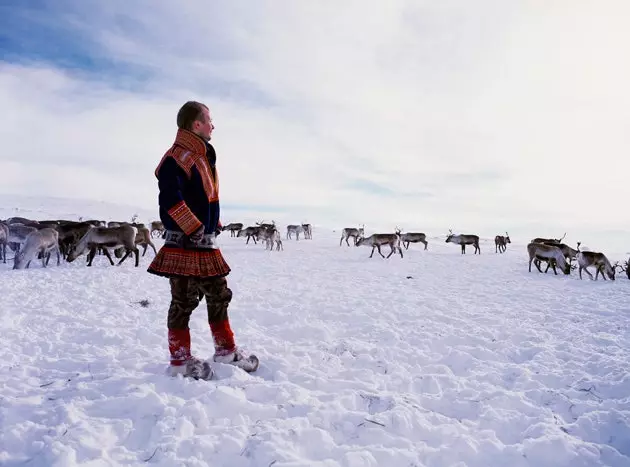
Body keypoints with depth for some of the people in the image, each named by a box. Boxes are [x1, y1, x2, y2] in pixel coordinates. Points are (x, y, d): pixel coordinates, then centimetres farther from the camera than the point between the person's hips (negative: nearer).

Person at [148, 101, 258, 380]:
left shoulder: (204, 156, 16)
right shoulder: (178, 156, -14)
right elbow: (170, 198, -25)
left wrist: (214, 225, 18)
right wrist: (194, 229, -24)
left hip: (207, 243, 10)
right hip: (183, 244, -10)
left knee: (219, 295, 14)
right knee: (184, 301, 1)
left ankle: (226, 350, 27)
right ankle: (180, 360, 15)